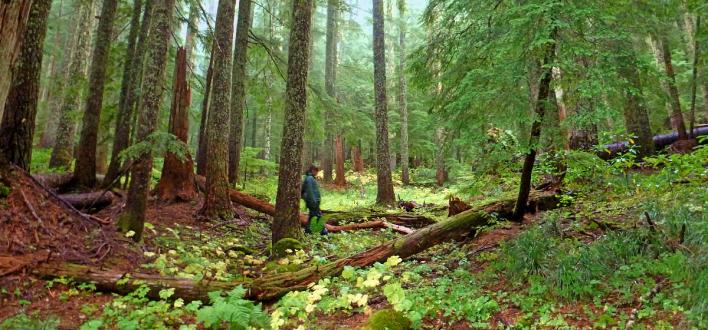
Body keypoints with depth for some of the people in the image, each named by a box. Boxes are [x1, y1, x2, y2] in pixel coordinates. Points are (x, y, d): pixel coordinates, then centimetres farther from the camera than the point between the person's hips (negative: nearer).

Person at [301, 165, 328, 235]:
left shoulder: (309, 178, 17)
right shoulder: (310, 178, -15)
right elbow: (310, 191, -21)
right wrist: (313, 201, -22)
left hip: (311, 200, 11)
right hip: (313, 201, -11)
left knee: (312, 215, 15)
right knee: (319, 215, -9)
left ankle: (307, 230, 19)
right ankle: (323, 230, -7)